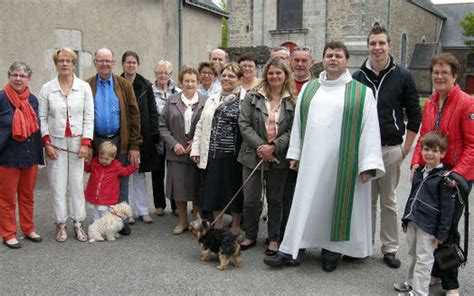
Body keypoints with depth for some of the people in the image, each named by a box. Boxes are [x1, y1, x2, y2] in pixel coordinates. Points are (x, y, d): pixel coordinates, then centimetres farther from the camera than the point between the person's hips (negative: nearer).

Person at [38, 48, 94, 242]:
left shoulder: (84, 87, 1)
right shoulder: (47, 89, 2)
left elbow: (89, 117, 0)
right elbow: (42, 118, 3)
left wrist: (86, 143, -6)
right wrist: (47, 143, -5)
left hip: (77, 142, 0)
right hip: (55, 143, 0)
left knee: (77, 184, 3)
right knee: (57, 185, 2)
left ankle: (78, 223, 12)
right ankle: (61, 224, 13)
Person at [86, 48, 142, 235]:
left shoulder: (124, 85, 3)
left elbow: (134, 115, 0)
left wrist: (134, 145, -6)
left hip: (120, 142, 0)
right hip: (96, 142, 0)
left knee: (121, 183, 6)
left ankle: (121, 220, 18)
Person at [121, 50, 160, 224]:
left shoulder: (145, 85, 6)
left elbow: (152, 111, 6)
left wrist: (154, 133, -1)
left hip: (142, 135, 2)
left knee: (140, 173, 9)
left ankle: (143, 210, 16)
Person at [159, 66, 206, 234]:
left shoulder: (206, 102, 2)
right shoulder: (171, 101, 7)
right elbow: (162, 126, 5)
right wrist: (173, 143, -7)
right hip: (177, 152, 2)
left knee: (197, 188, 4)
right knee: (178, 188, 5)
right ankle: (183, 222, 22)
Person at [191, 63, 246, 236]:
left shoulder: (245, 100, -5)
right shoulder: (212, 100, 15)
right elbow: (201, 126, 15)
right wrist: (195, 149, 8)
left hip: (234, 154, -5)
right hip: (212, 154, 5)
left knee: (234, 188, 7)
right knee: (214, 188, 11)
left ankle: (235, 225, 24)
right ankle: (218, 223, 27)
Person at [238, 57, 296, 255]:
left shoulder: (293, 101, 3)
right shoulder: (252, 97, 2)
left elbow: (293, 130, -3)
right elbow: (244, 124, -3)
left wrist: (273, 147, -15)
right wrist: (259, 146, -13)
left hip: (278, 158, 0)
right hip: (253, 156, 0)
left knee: (275, 200, 11)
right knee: (251, 200, 2)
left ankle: (274, 239, 24)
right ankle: (250, 236, 22)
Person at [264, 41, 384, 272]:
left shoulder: (361, 92, 0)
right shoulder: (309, 88, 12)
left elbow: (370, 129, -4)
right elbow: (298, 122, 13)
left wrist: (368, 164, -11)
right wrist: (295, 154, 10)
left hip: (343, 161, -2)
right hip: (312, 160, 3)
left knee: (337, 203, 6)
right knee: (306, 203, 5)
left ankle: (332, 250, 21)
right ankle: (290, 251, 10)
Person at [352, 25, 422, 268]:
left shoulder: (402, 77, 0)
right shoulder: (357, 78, 5)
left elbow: (415, 115, 3)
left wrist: (406, 147, -1)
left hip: (391, 150, -2)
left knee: (388, 202, 7)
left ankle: (390, 248, 19)